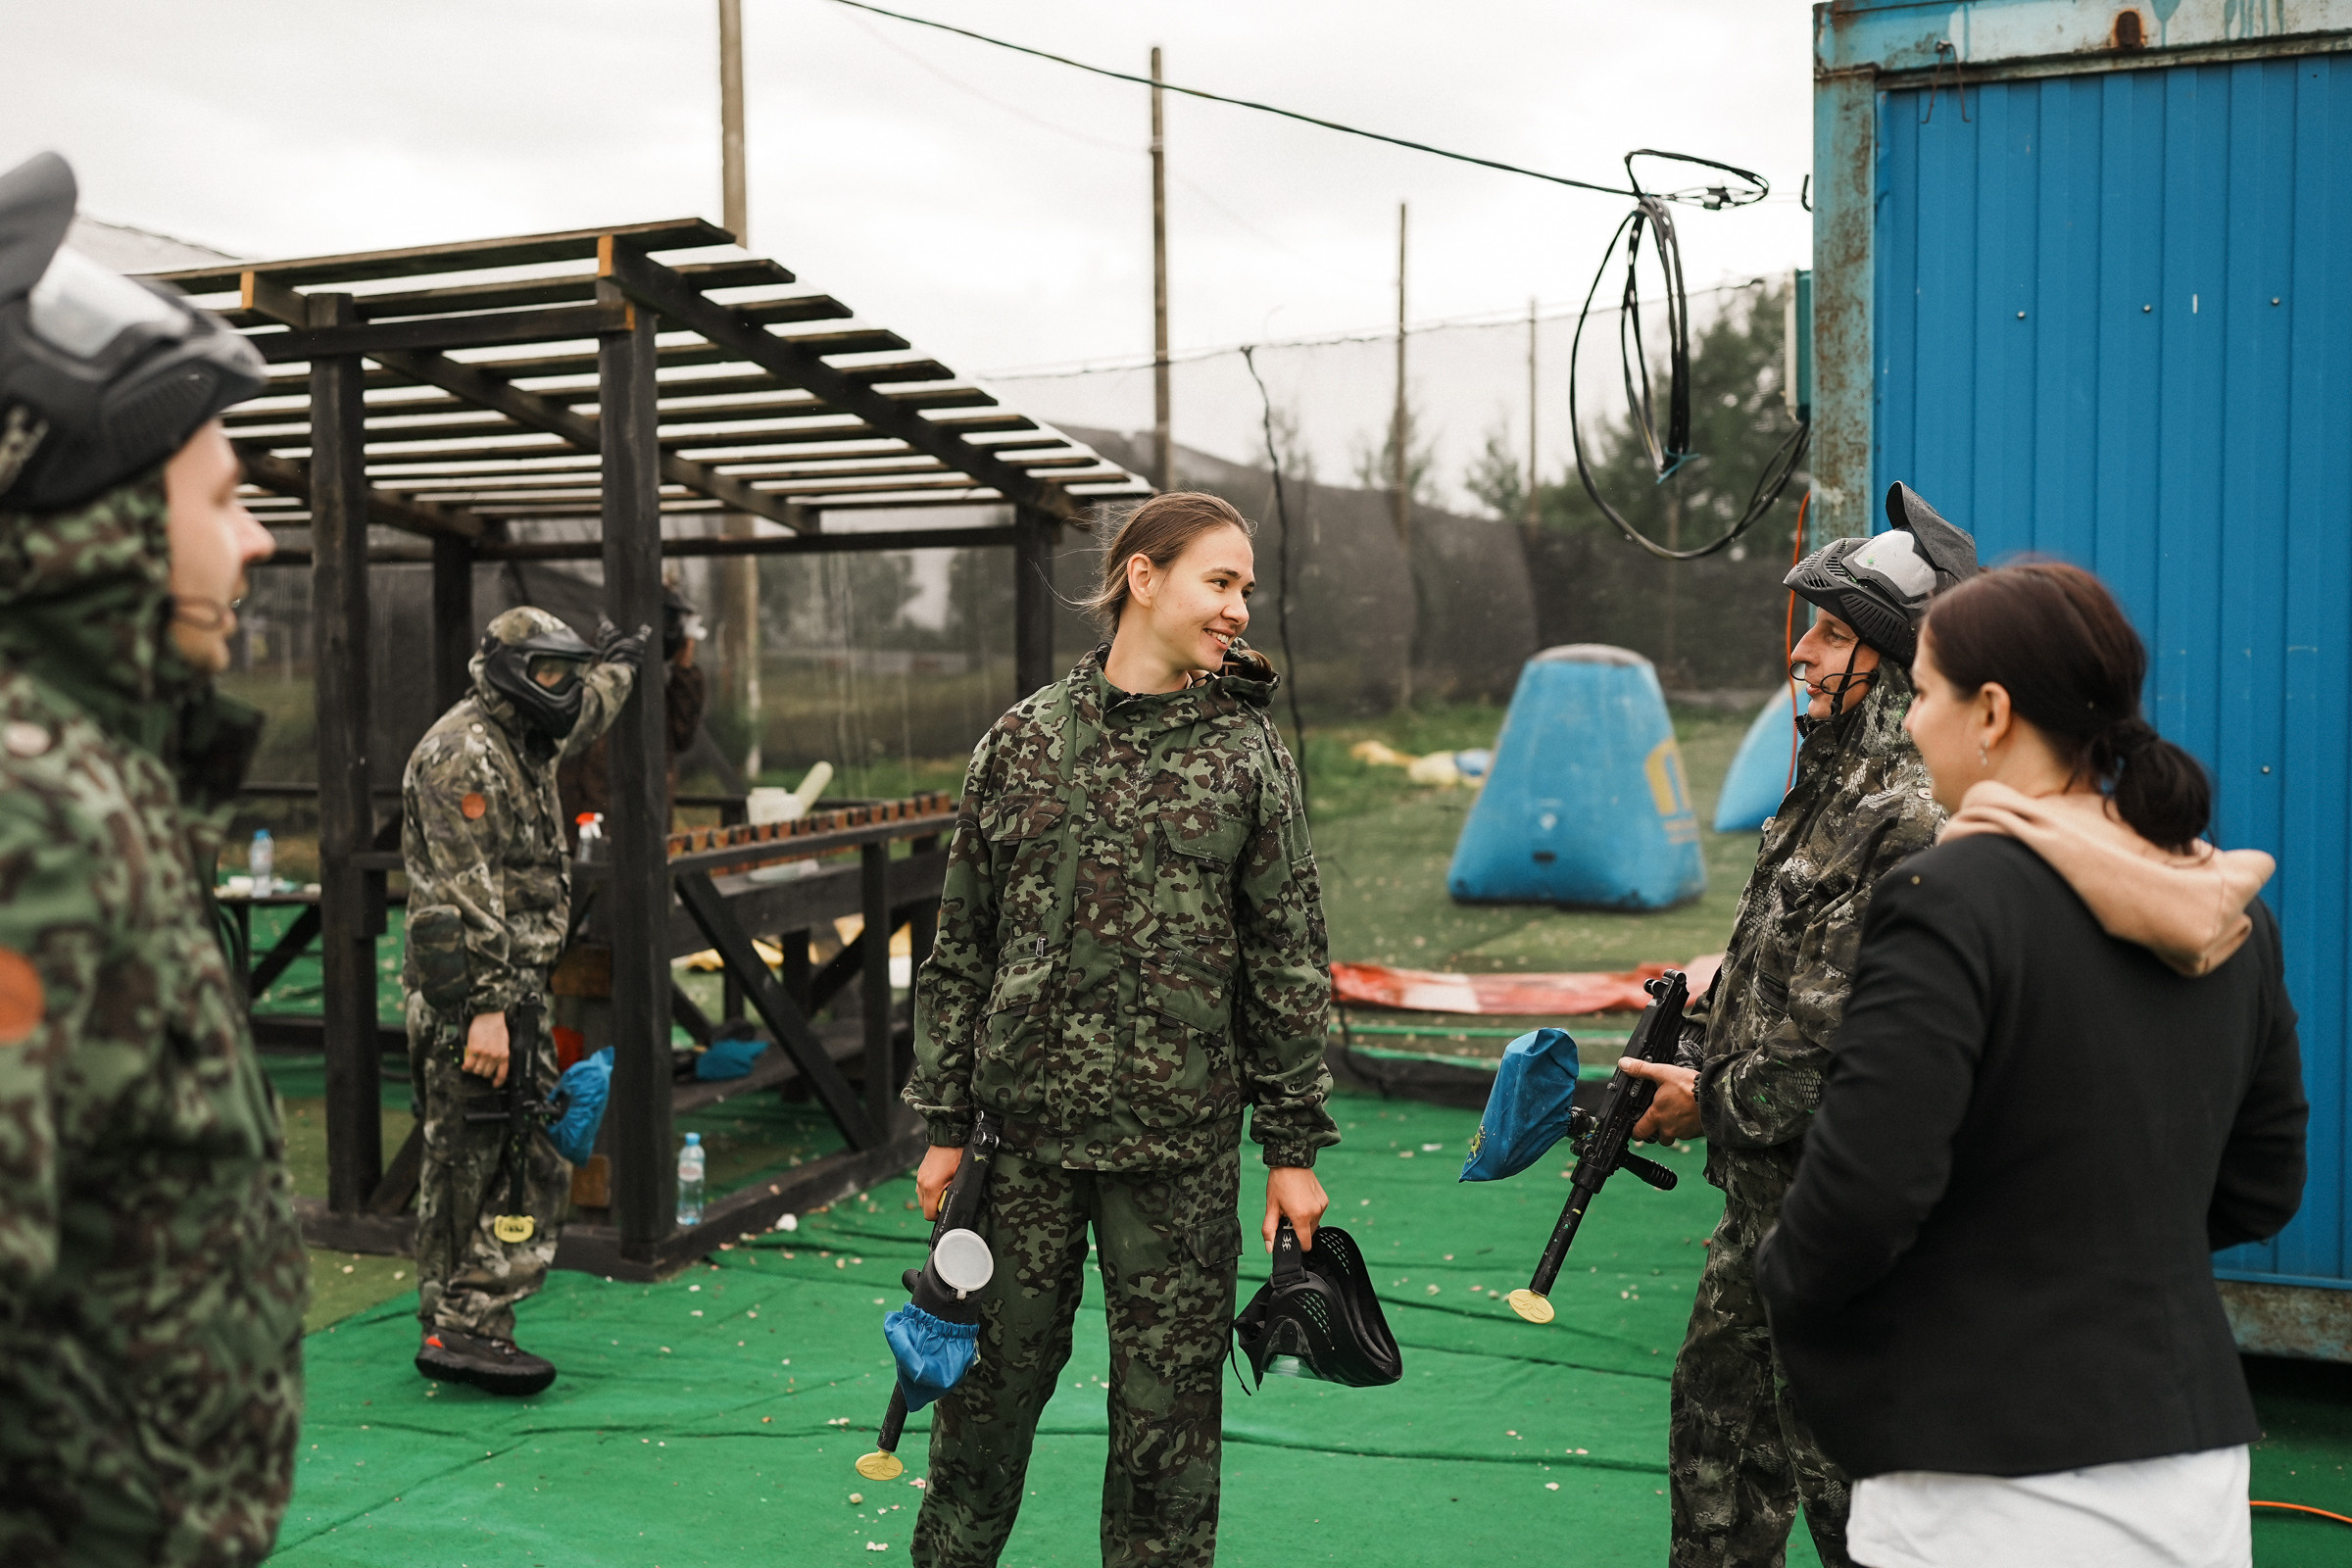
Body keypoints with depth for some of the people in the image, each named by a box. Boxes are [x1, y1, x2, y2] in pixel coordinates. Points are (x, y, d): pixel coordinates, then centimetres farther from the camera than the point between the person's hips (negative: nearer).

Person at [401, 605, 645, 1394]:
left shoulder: (521, 741, 15)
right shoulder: (465, 753, -15)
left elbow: (584, 711, 41)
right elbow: (467, 895, -22)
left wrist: (620, 661, 56)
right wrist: (485, 1007, -26)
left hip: (506, 988, 10)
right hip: (471, 994, -10)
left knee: (461, 1164, 14)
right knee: (523, 1163, -10)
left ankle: (449, 1326, 21)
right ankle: (468, 1326, -5)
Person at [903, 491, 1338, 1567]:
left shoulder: (1249, 756, 1)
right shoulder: (1022, 742, 3)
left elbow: (1288, 964, 2)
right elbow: (961, 947, 6)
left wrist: (1294, 1149, 0)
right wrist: (944, 1124, 4)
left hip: (1182, 1146, -1)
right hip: (1027, 1127, 1)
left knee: (1168, 1403, 8)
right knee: (992, 1375, 13)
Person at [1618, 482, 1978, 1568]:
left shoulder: (1919, 817, -22)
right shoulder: (1833, 777, 10)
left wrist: (1717, 1100, -16)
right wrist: (1689, 1056, 6)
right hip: (1766, 1184, 10)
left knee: (1836, 1452, 4)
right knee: (1715, 1409, 21)